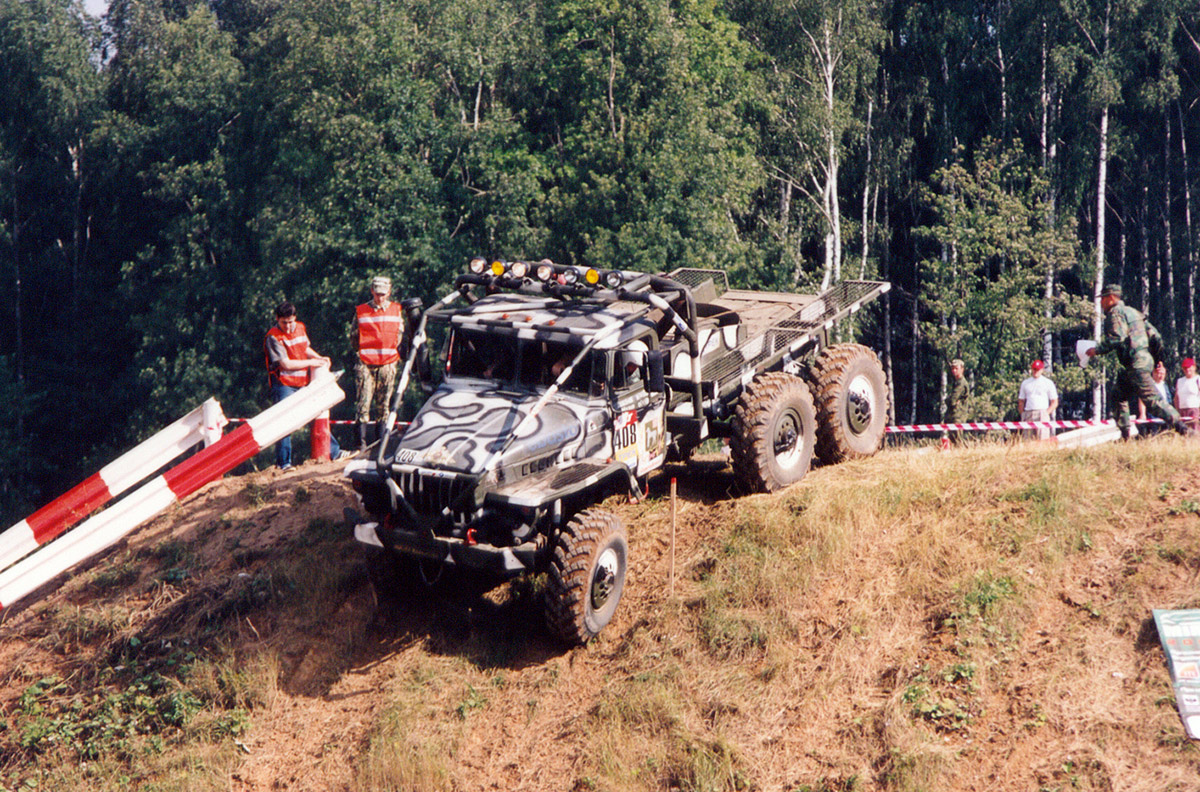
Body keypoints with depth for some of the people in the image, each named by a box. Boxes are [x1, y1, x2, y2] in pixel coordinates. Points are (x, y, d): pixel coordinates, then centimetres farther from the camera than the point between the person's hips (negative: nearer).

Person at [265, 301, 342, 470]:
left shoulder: (300, 328, 8)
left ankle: (334, 452, 24)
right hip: (284, 384, -7)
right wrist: (311, 362, -13)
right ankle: (283, 463, 0)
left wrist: (320, 358, 7)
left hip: (303, 383, 7)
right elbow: (286, 363, -19)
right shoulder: (273, 337, -14)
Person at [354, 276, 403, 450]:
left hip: (388, 364, 1)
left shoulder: (396, 310, 10)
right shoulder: (360, 311, 6)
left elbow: (402, 336, 18)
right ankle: (363, 443, -8)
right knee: (363, 404, -8)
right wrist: (356, 354, 10)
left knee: (384, 404, 3)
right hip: (365, 364, -1)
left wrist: (400, 356, 13)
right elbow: (354, 337, 14)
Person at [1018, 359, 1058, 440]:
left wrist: (1046, 413, -6)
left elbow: (1055, 402, 8)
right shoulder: (1025, 383, 19)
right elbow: (1021, 402, 19)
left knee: (1042, 440, -14)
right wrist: (1023, 415, 4)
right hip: (1028, 415, 3)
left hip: (1042, 414, -3)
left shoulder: (1048, 383, 10)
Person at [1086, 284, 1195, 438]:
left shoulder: (1115, 313, -7)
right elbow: (1155, 337, 21)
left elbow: (1116, 338, -22)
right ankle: (1124, 434, 16)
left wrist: (1097, 350, -12)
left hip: (1136, 365, -10)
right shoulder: (1131, 311, 22)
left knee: (1152, 400, -12)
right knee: (1118, 395, 16)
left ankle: (1183, 429, -17)